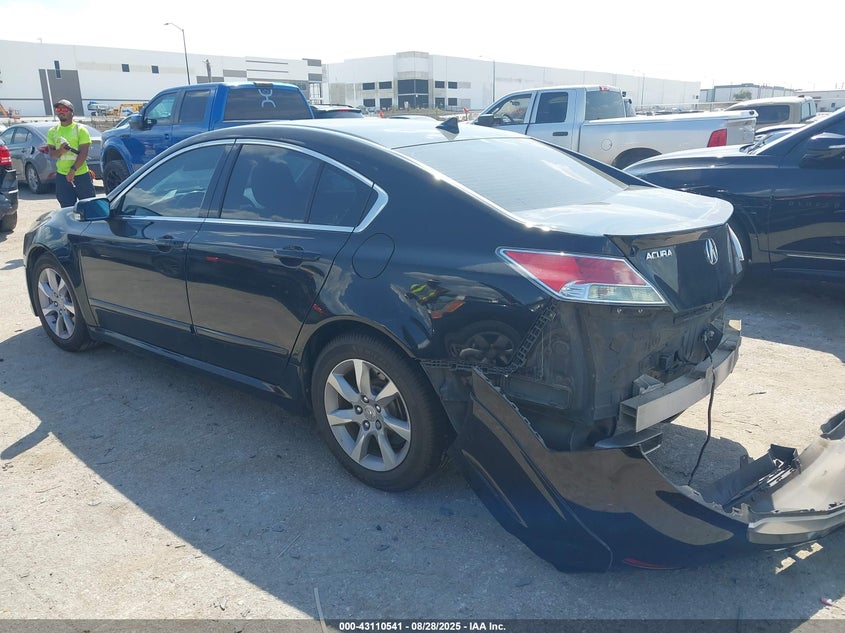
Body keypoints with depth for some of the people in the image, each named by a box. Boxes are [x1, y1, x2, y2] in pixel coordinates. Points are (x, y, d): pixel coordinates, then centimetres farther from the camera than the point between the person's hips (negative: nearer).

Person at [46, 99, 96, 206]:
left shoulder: (80, 130, -2)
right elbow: (51, 154, 8)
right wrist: (60, 151, -16)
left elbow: (83, 153, -11)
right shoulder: (52, 132, 12)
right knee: (67, 208, 7)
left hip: (81, 175, -4)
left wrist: (73, 170, -19)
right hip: (62, 176, 4)